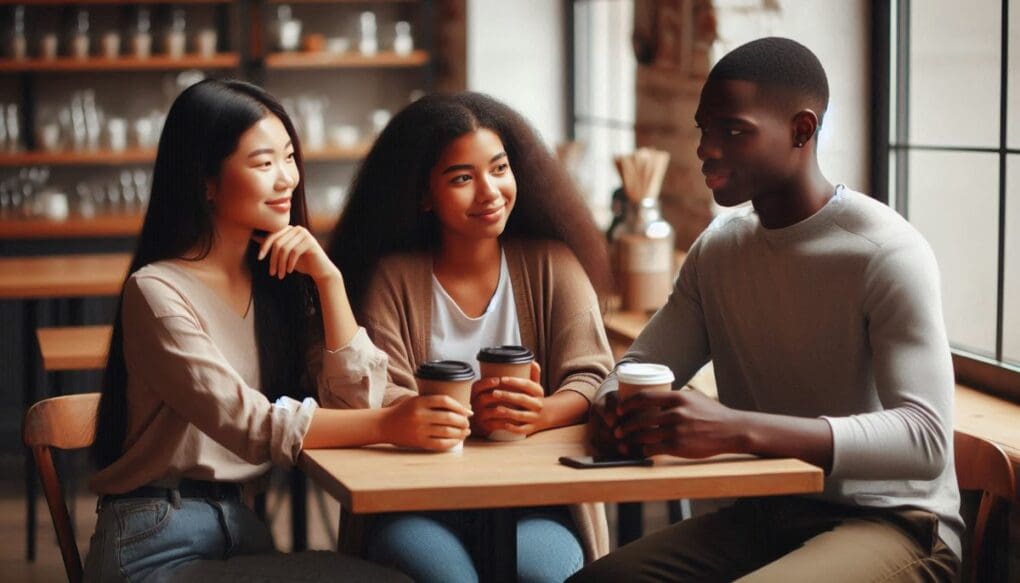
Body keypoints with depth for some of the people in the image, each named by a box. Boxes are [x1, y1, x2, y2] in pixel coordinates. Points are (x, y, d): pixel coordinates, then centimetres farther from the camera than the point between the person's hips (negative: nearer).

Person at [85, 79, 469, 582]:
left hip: (245, 530, 6)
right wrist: (388, 426, -33)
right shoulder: (157, 291, -12)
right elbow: (249, 423, -24)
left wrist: (327, 278, -9)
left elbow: (356, 400, 0)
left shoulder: (277, 276, 9)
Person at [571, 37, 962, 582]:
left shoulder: (887, 253, -16)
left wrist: (738, 429, -38)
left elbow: (926, 439, -26)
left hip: (891, 521, -6)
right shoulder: (716, 250, 7)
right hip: (764, 516, 6)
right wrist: (613, 409, -16)